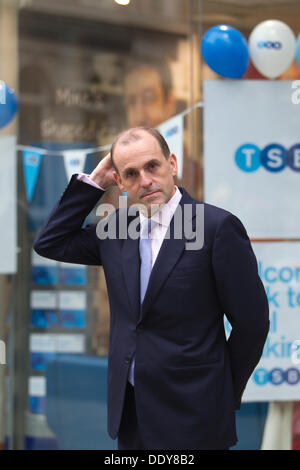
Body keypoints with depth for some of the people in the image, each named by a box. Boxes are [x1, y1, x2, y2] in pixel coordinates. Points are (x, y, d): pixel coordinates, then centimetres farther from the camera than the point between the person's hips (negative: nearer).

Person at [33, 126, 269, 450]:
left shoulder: (217, 226, -11)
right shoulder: (117, 226, 7)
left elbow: (251, 321, -8)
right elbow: (50, 243, 9)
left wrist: (224, 393, 1)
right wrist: (92, 182, 2)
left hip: (190, 414, -5)